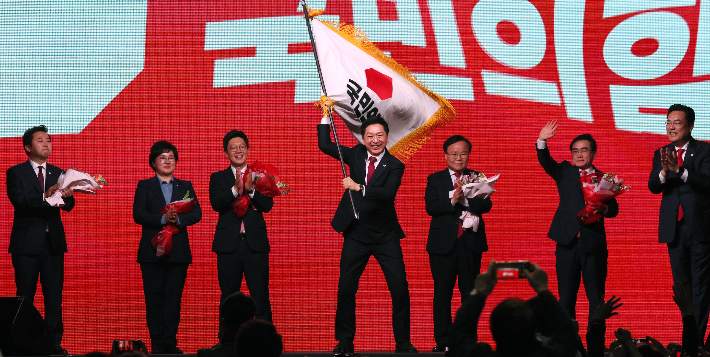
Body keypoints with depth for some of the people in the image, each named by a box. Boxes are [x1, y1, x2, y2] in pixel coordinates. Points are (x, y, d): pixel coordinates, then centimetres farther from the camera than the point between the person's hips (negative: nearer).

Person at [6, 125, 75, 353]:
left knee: (54, 295, 3)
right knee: (25, 295, 1)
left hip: (53, 241, 4)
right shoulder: (16, 173, 1)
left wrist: (67, 196, -24)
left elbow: (67, 206, 1)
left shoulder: (58, 174, 12)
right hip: (27, 243, -3)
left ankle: (54, 343, 6)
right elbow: (18, 200, -16)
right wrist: (44, 196, -31)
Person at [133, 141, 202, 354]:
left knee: (174, 298, 0)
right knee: (154, 299, -2)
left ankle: (170, 342, 4)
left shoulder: (185, 187, 14)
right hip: (152, 251, -2)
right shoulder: (145, 186, 8)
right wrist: (163, 219, -19)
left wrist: (178, 219, -17)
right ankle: (157, 343, 2)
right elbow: (138, 215, -6)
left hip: (179, 251, 2)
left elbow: (196, 214, 2)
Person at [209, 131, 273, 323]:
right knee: (228, 296, 6)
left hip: (255, 243, 0)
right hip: (228, 244, 0)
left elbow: (267, 205, -3)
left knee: (261, 296, -2)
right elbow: (216, 204, -8)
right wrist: (235, 189, -21)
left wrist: (251, 189, -19)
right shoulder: (218, 178, 9)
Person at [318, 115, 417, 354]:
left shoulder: (394, 166, -5)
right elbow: (325, 145, 2)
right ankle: (345, 341, 16)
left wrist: (358, 187, -26)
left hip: (385, 236, -2)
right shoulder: (356, 155, 6)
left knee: (400, 288, -5)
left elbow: (388, 193, -20)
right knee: (346, 289, 3)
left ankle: (403, 342, 7)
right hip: (356, 235, 2)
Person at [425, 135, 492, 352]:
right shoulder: (435, 179, 8)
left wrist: (465, 200, -22)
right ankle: (443, 341, 6)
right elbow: (430, 207, -6)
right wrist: (452, 201, -21)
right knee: (442, 293, 1)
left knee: (470, 293, 2)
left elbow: (486, 205, -5)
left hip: (470, 243, 1)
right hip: (443, 243, -1)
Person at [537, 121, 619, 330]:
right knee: (566, 297, 3)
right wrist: (542, 141, -23)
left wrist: (602, 208, -21)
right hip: (568, 242, 1)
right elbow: (546, 162, -6)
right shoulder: (565, 172, 12)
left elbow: (614, 209, 1)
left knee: (596, 298, 0)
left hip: (594, 244, -1)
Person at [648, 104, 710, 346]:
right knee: (681, 285, 9)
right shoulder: (661, 154, 10)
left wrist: (679, 170, -31)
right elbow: (653, 187, -2)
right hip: (674, 227, 4)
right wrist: (664, 171, -24)